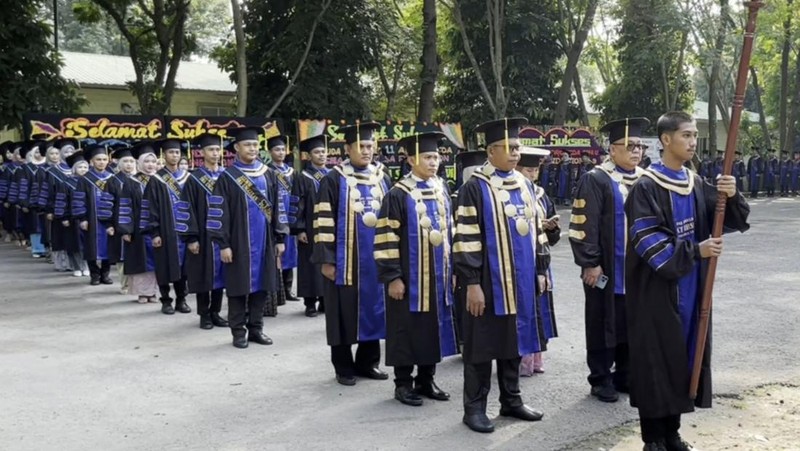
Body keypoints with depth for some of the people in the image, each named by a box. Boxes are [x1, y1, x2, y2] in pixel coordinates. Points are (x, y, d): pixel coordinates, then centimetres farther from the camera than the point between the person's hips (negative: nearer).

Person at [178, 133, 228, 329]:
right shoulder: (194, 179, -3)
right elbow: (188, 210, -7)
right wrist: (191, 238, -13)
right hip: (203, 236, -3)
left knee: (220, 274, 7)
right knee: (204, 275, 2)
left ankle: (215, 312, 17)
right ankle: (204, 315, 12)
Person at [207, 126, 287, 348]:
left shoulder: (268, 175, 9)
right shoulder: (227, 177, -4)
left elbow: (276, 208, 11)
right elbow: (218, 213, -7)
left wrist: (280, 238, 6)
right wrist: (223, 244, -12)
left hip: (264, 241, 4)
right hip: (239, 242, -4)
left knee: (260, 285, 8)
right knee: (239, 286, 3)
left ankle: (256, 328, 18)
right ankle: (238, 331, 12)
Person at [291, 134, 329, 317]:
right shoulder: (302, 178, -3)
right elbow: (297, 206, -7)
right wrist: (299, 230, -14)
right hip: (311, 229, -4)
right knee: (312, 264, 0)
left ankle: (325, 300, 16)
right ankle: (310, 303, 6)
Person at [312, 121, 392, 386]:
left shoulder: (382, 178, 10)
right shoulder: (334, 180, -5)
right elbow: (323, 221, -8)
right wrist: (326, 260, -13)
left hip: (376, 258, 4)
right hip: (346, 259, -4)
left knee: (373, 309, 9)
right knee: (345, 313, 3)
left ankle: (367, 362, 23)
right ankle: (344, 367, 14)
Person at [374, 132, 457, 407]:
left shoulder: (442, 190, 8)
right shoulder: (398, 195, -11)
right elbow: (386, 239, -13)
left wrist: (452, 268, 12)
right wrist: (392, 277, -16)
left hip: (438, 275, 6)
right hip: (409, 276, -6)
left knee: (433, 327, 11)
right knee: (408, 329, 3)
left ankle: (426, 380, 24)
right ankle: (403, 383, 15)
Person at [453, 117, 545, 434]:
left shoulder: (525, 185, 10)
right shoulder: (475, 188, -11)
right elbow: (465, 239, -14)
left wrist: (539, 271, 13)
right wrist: (472, 284, -18)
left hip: (520, 280, 6)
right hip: (489, 282, -6)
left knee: (514, 341, 15)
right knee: (483, 345, 2)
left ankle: (511, 401, 27)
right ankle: (474, 408, 13)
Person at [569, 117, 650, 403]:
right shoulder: (596, 180, -10)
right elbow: (583, 225, -13)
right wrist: (590, 263, -16)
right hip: (606, 270, -6)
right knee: (604, 324, 4)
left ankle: (625, 376, 26)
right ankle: (601, 380, 16)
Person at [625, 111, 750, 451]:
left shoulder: (697, 185, 8)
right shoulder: (647, 187, -11)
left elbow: (735, 221, 6)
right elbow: (647, 240, -18)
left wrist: (732, 197, -14)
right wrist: (694, 251, -21)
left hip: (690, 291, 6)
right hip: (657, 291, -6)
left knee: (683, 358, 12)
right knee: (656, 361, 0)